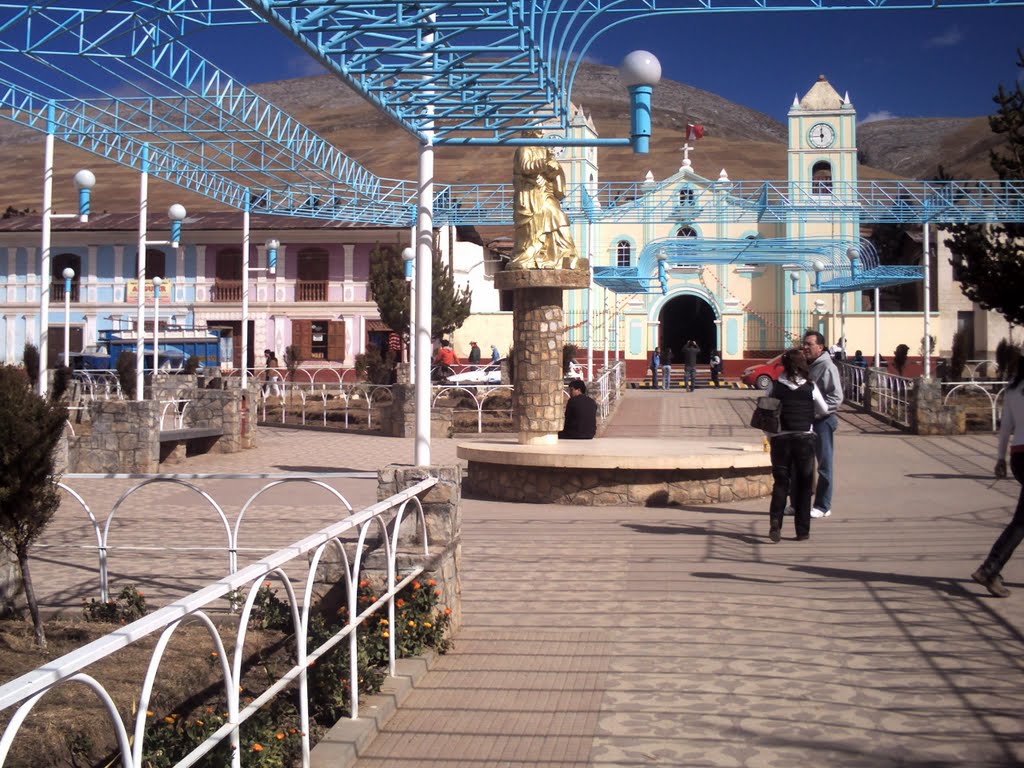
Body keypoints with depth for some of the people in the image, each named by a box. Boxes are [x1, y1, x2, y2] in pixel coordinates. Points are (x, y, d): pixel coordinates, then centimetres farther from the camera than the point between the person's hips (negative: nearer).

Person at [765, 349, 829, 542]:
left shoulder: (775, 387, -4)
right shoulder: (811, 387, -4)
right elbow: (824, 410, 10)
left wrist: (771, 436, 10)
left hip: (781, 439, 0)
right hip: (805, 438, 0)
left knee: (780, 483, 10)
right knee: (803, 484, 9)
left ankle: (775, 522, -11)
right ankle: (802, 530, 11)